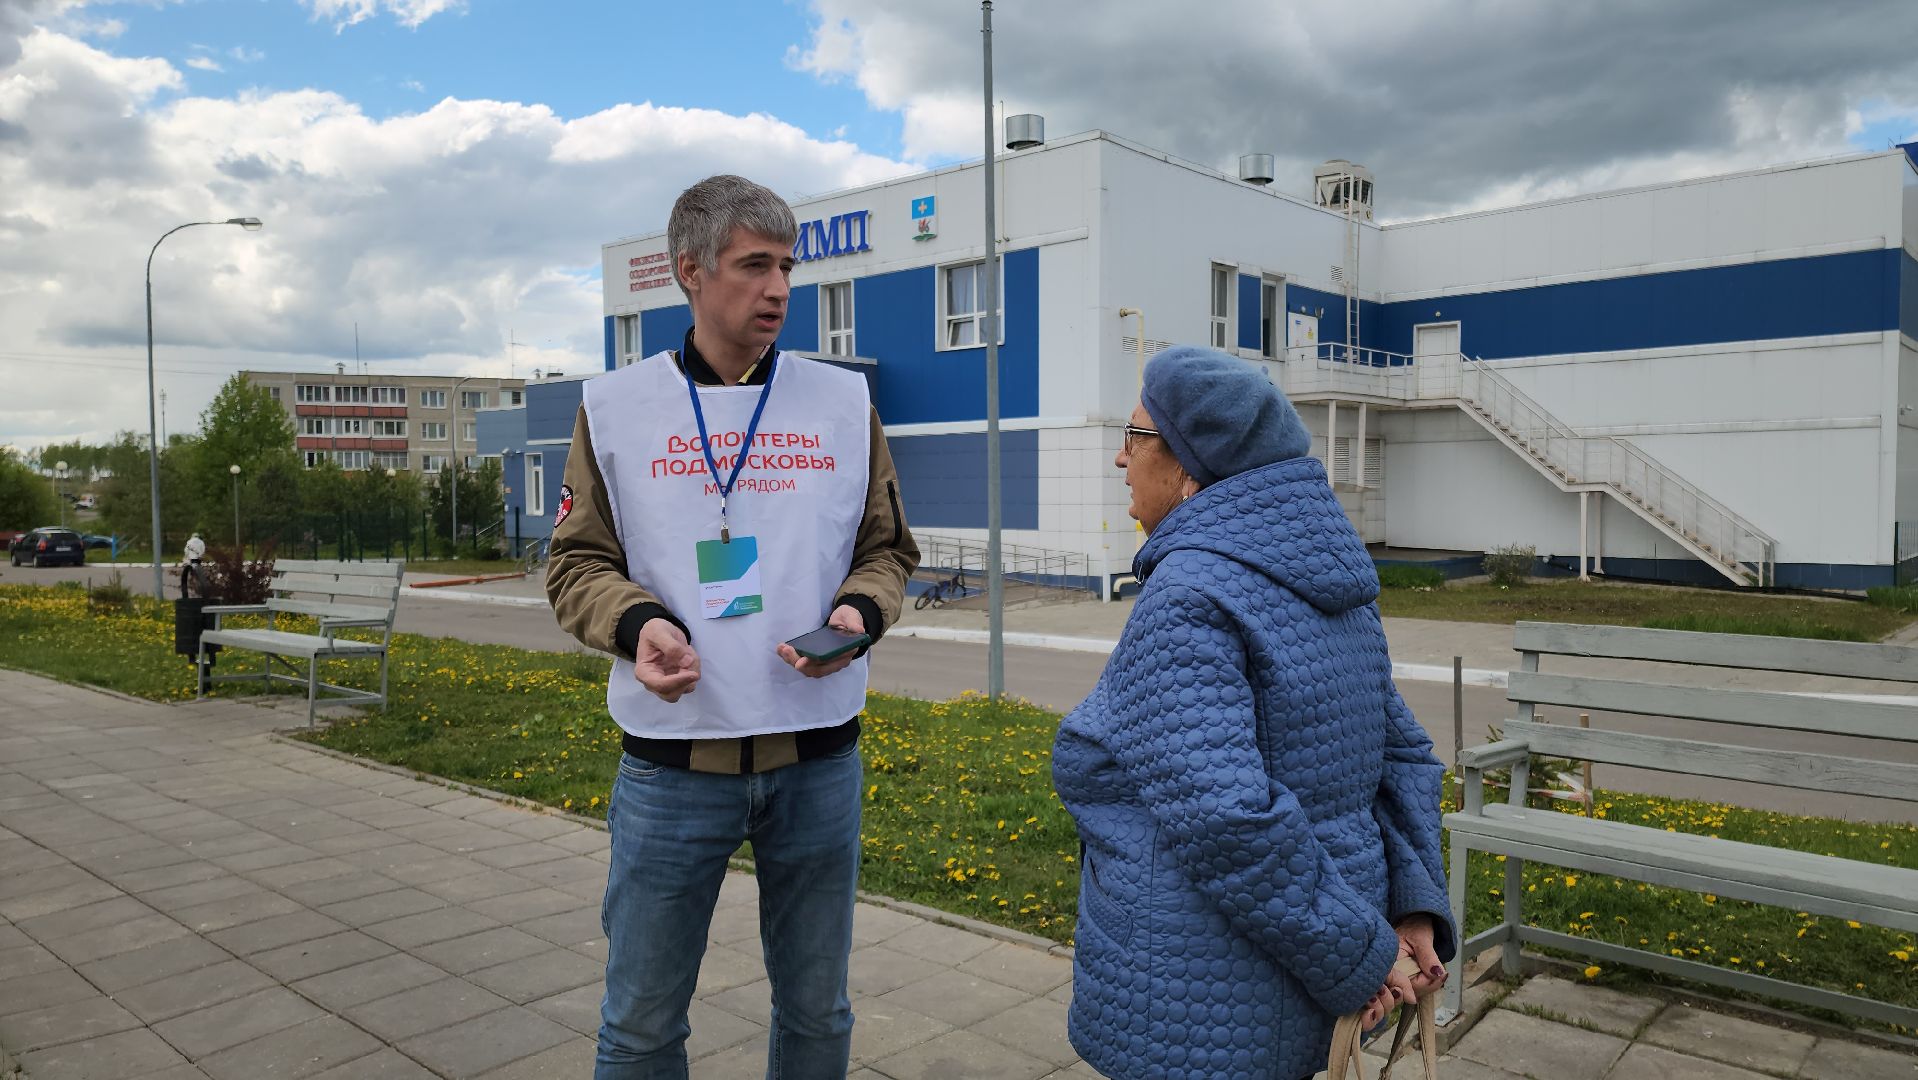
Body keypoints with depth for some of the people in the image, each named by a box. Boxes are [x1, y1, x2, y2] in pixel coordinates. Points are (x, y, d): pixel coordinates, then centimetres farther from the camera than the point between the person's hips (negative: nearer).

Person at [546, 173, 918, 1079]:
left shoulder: (845, 402, 4)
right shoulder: (614, 407, 1)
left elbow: (887, 551, 8)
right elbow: (577, 563, 3)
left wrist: (857, 614, -13)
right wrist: (636, 622, -18)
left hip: (818, 754, 1)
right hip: (670, 756, -1)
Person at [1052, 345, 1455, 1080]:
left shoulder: (1189, 597, -22)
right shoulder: (1325, 584, 5)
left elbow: (1223, 816, -30)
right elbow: (1401, 756, 9)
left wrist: (1356, 957, -19)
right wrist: (1414, 911, 2)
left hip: (1199, 1016, -8)